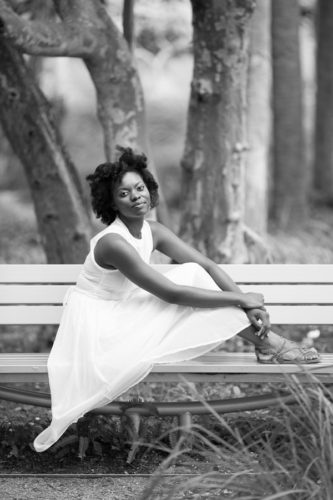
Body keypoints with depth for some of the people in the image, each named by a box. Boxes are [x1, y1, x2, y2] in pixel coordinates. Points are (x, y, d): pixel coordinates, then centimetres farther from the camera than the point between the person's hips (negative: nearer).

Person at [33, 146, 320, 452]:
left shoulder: (153, 231, 0)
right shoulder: (113, 243, -25)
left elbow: (207, 265, -5)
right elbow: (171, 293, -28)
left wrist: (248, 304, -20)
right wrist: (241, 300, -23)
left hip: (122, 318, 8)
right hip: (95, 326, -8)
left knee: (193, 275, -7)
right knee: (190, 277, -17)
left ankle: (266, 340, -9)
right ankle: (267, 343, -14)